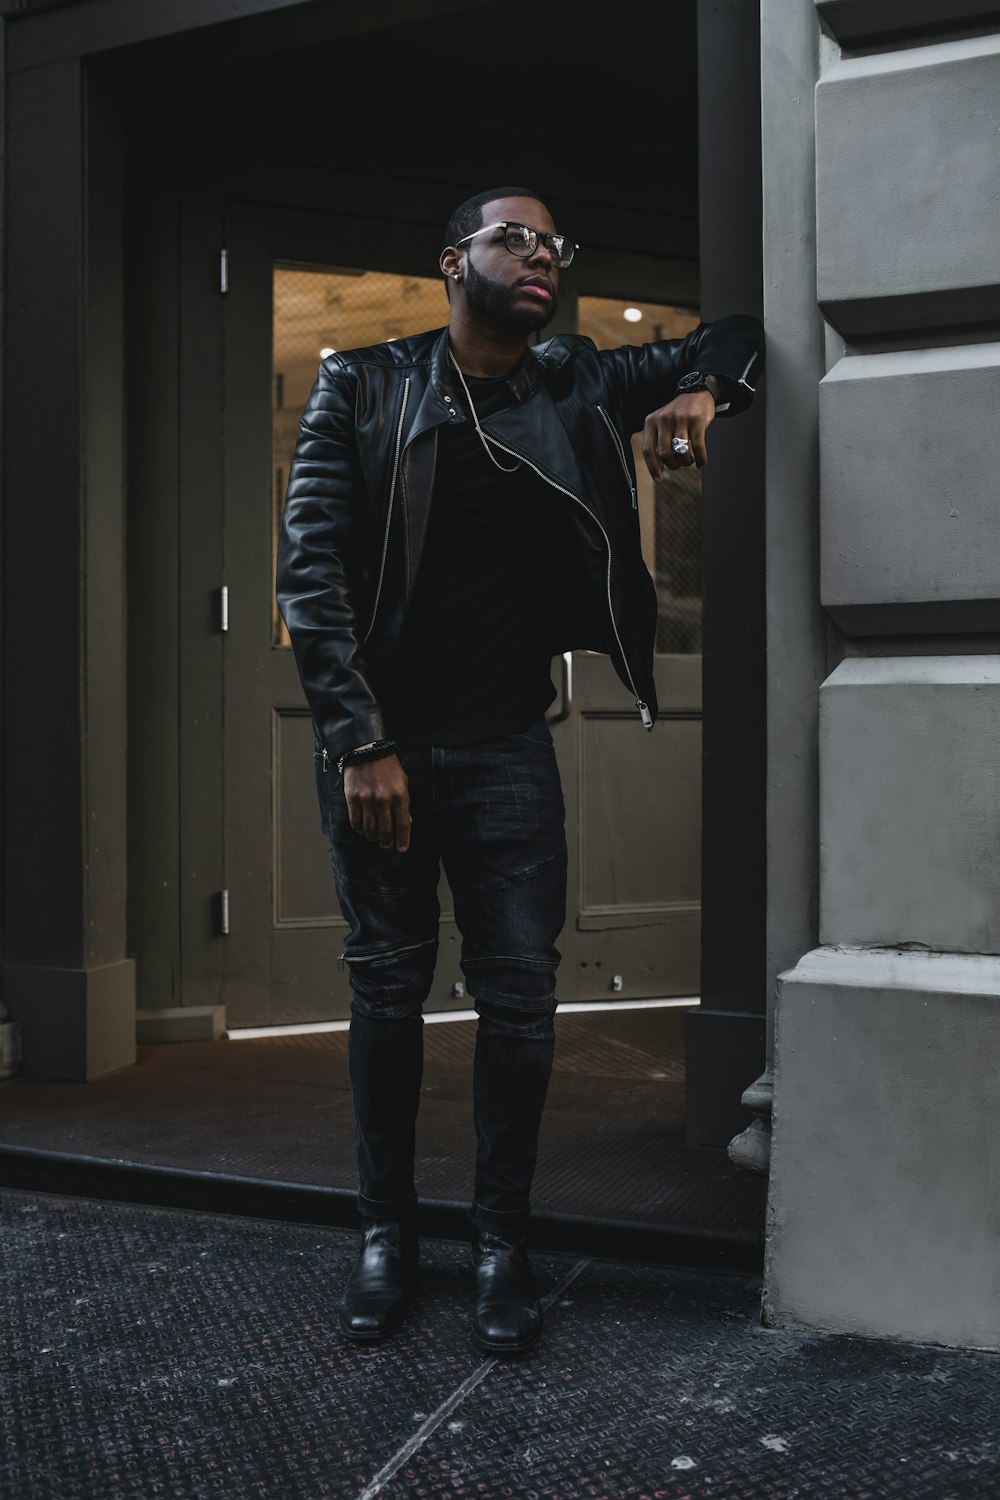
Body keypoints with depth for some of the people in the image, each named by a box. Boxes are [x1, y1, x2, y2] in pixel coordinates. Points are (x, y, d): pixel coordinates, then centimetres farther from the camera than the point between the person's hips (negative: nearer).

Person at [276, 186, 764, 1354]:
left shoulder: (579, 388, 7)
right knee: (386, 988, 6)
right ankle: (385, 1232, 21)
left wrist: (699, 390, -7)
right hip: (378, 738, -1)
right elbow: (311, 565, -7)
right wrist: (359, 742, -15)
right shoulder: (363, 385, 0)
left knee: (520, 995, 0)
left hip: (507, 746, 2)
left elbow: (736, 338, 18)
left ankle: (501, 1239, 16)